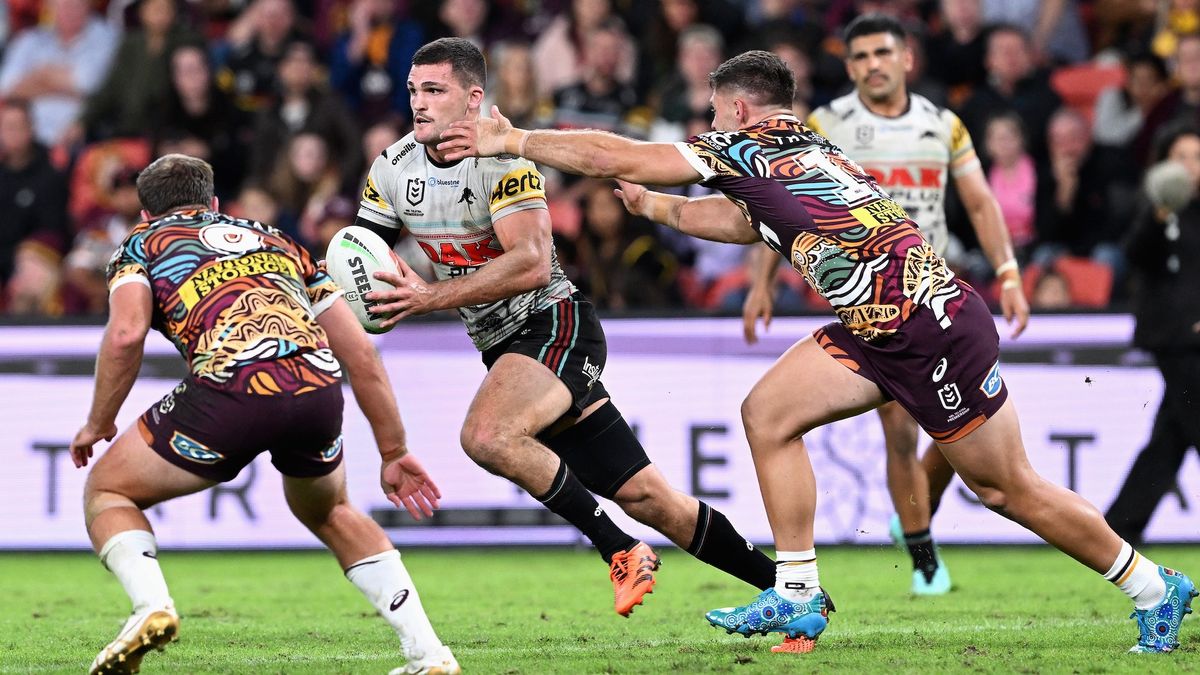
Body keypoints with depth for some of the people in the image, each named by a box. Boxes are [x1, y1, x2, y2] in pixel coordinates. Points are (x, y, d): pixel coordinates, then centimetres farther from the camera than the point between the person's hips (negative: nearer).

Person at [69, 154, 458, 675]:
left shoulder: (141, 244, 24)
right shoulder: (277, 241, 35)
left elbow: (126, 333, 2)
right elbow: (361, 353, 29)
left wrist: (98, 425, 15)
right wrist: (394, 452, 33)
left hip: (231, 389, -4)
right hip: (318, 390, 4)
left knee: (106, 491, 20)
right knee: (328, 512, 35)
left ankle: (151, 606, -7)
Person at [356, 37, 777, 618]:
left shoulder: (502, 158, -17)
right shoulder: (393, 169, 3)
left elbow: (531, 263, -28)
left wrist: (431, 297, -32)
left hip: (555, 328, -7)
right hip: (501, 345, 7)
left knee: (487, 436, -34)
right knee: (643, 496, 4)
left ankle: (622, 553, -20)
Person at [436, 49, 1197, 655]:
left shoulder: (750, 147, -8)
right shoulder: (803, 154, 17)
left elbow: (614, 157, -5)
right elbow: (738, 220, 36)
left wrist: (510, 140, 3)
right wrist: (661, 209, 36)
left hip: (936, 329, -9)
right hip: (882, 329, 9)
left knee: (1010, 488, 2)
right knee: (768, 413, 4)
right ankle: (798, 597, 6)